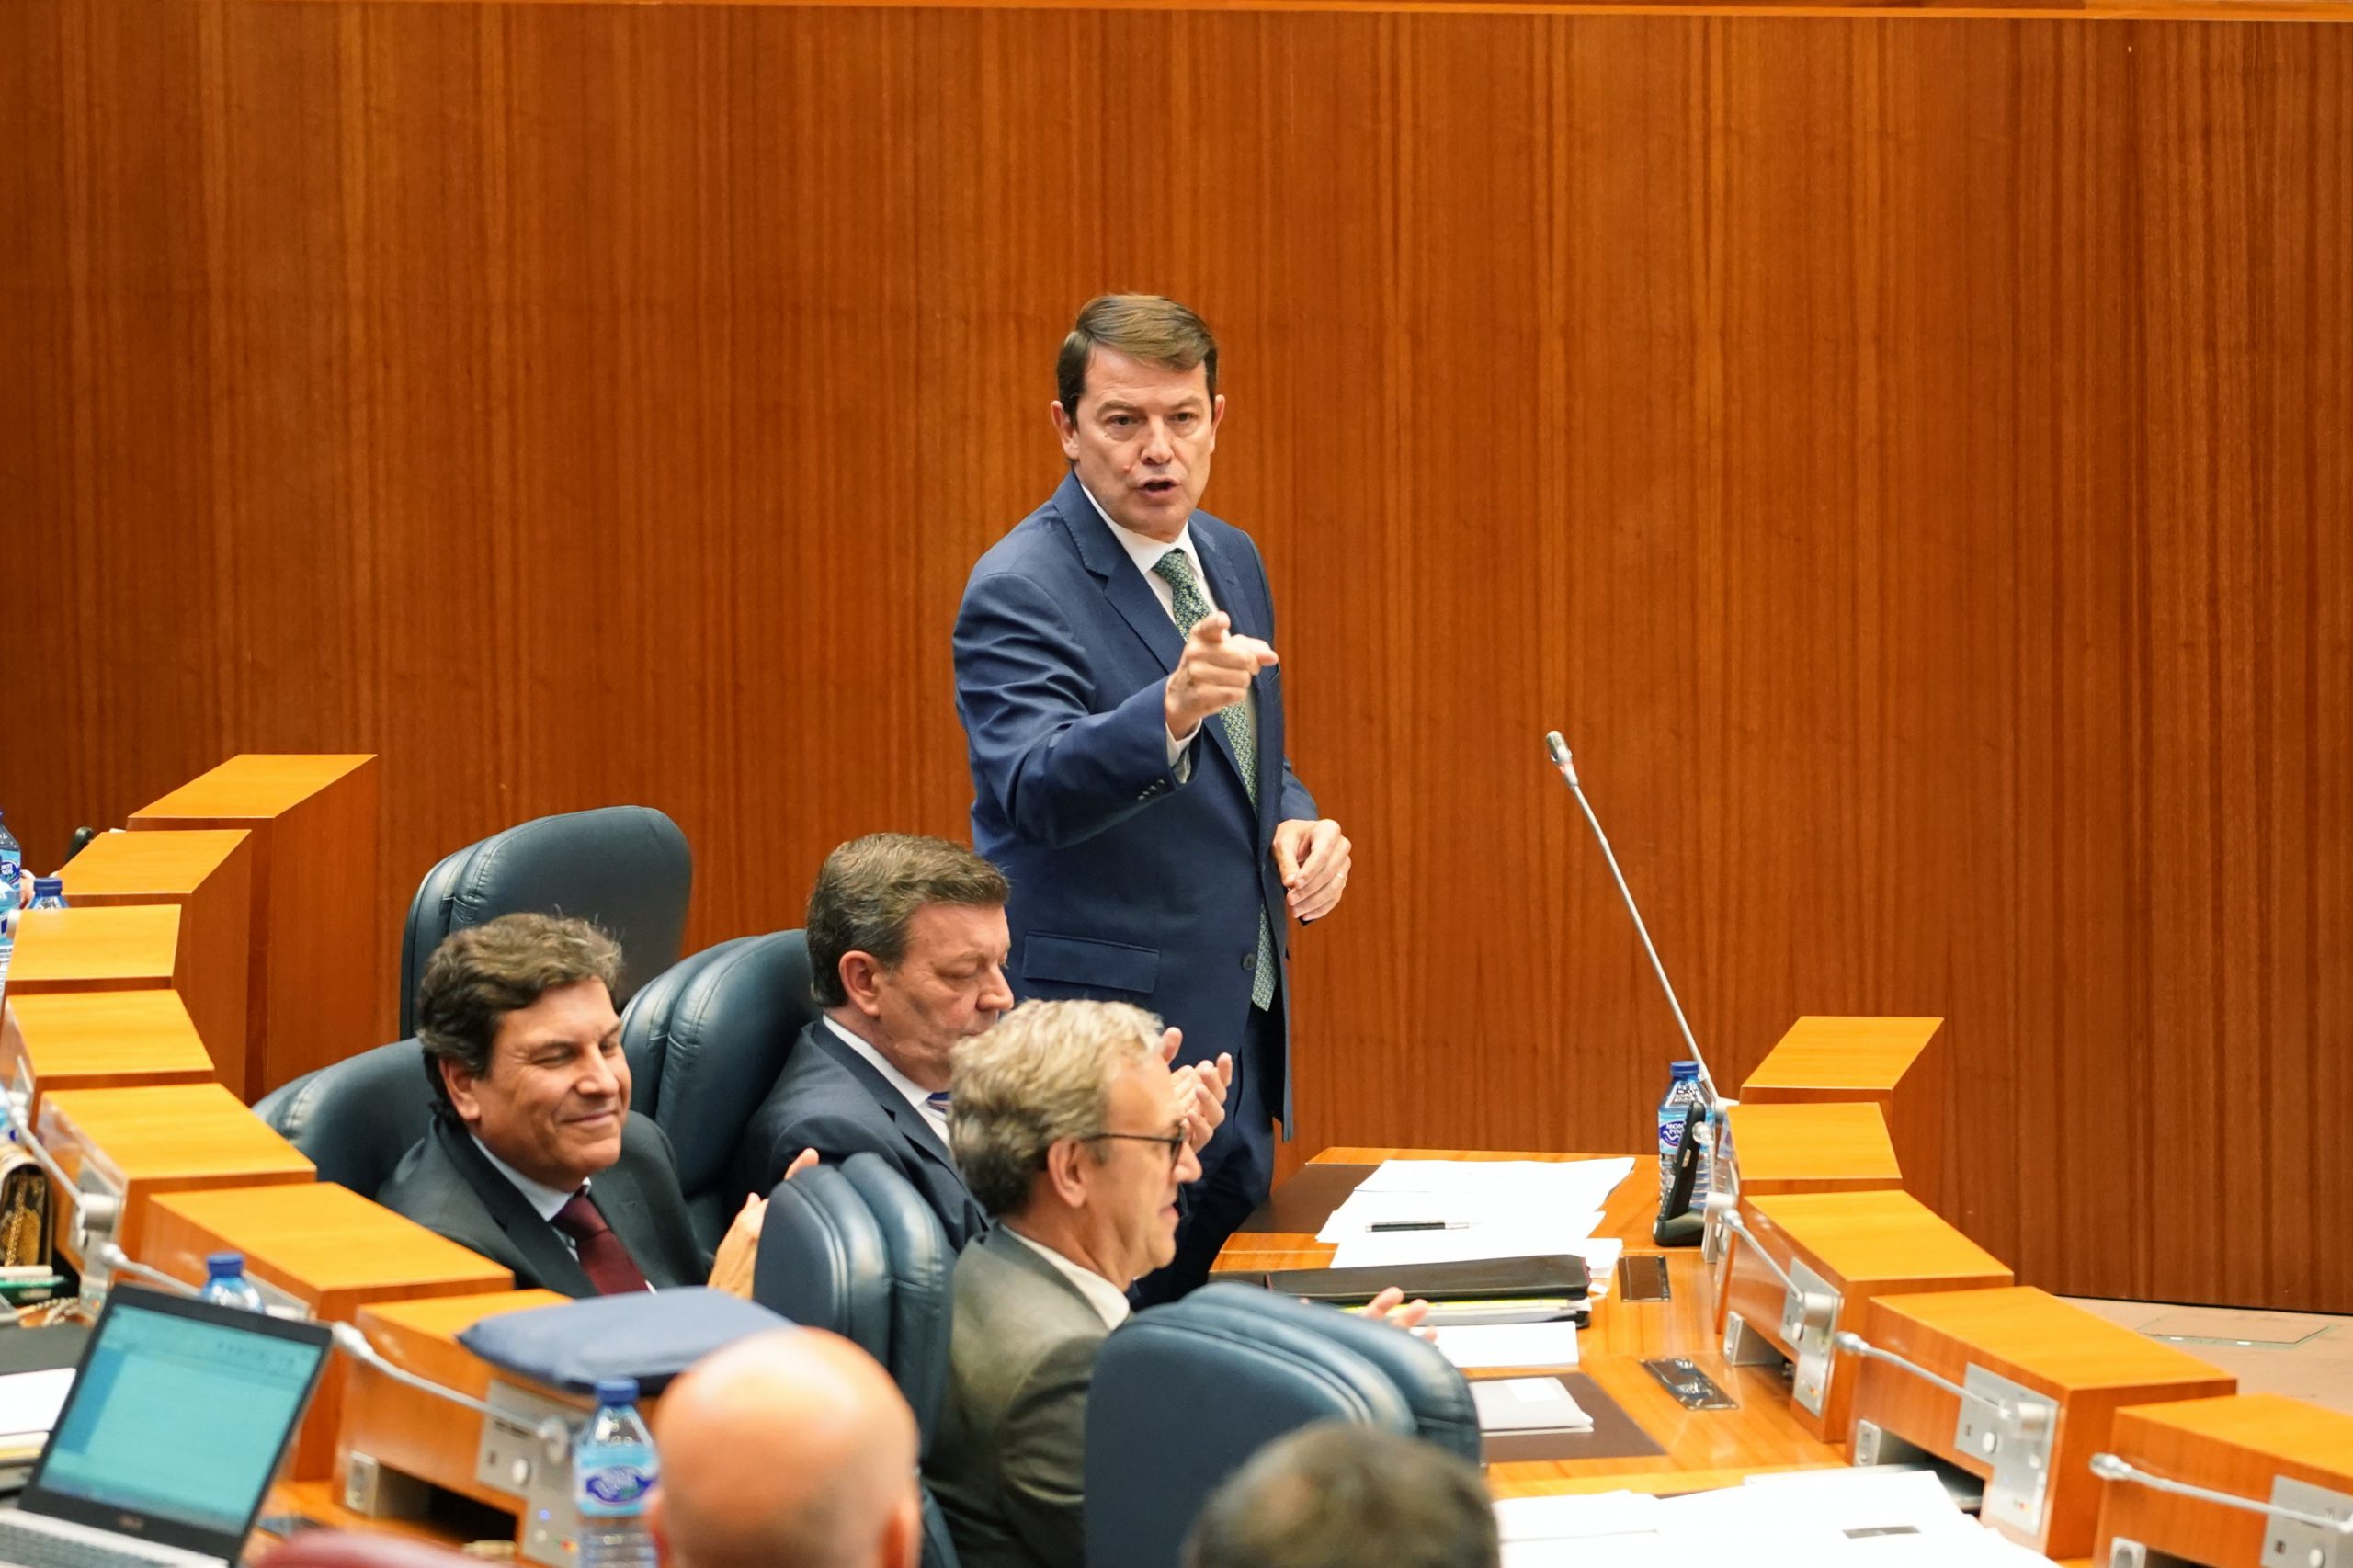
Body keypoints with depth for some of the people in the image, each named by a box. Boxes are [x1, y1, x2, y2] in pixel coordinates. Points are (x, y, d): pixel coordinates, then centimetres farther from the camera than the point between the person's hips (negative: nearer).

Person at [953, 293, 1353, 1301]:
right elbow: (1038, 790, -30)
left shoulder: (1229, 560, 11)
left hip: (1241, 1028, 8)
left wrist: (1295, 824, 3)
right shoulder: (1020, 591, -14)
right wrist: (1172, 711, -47)